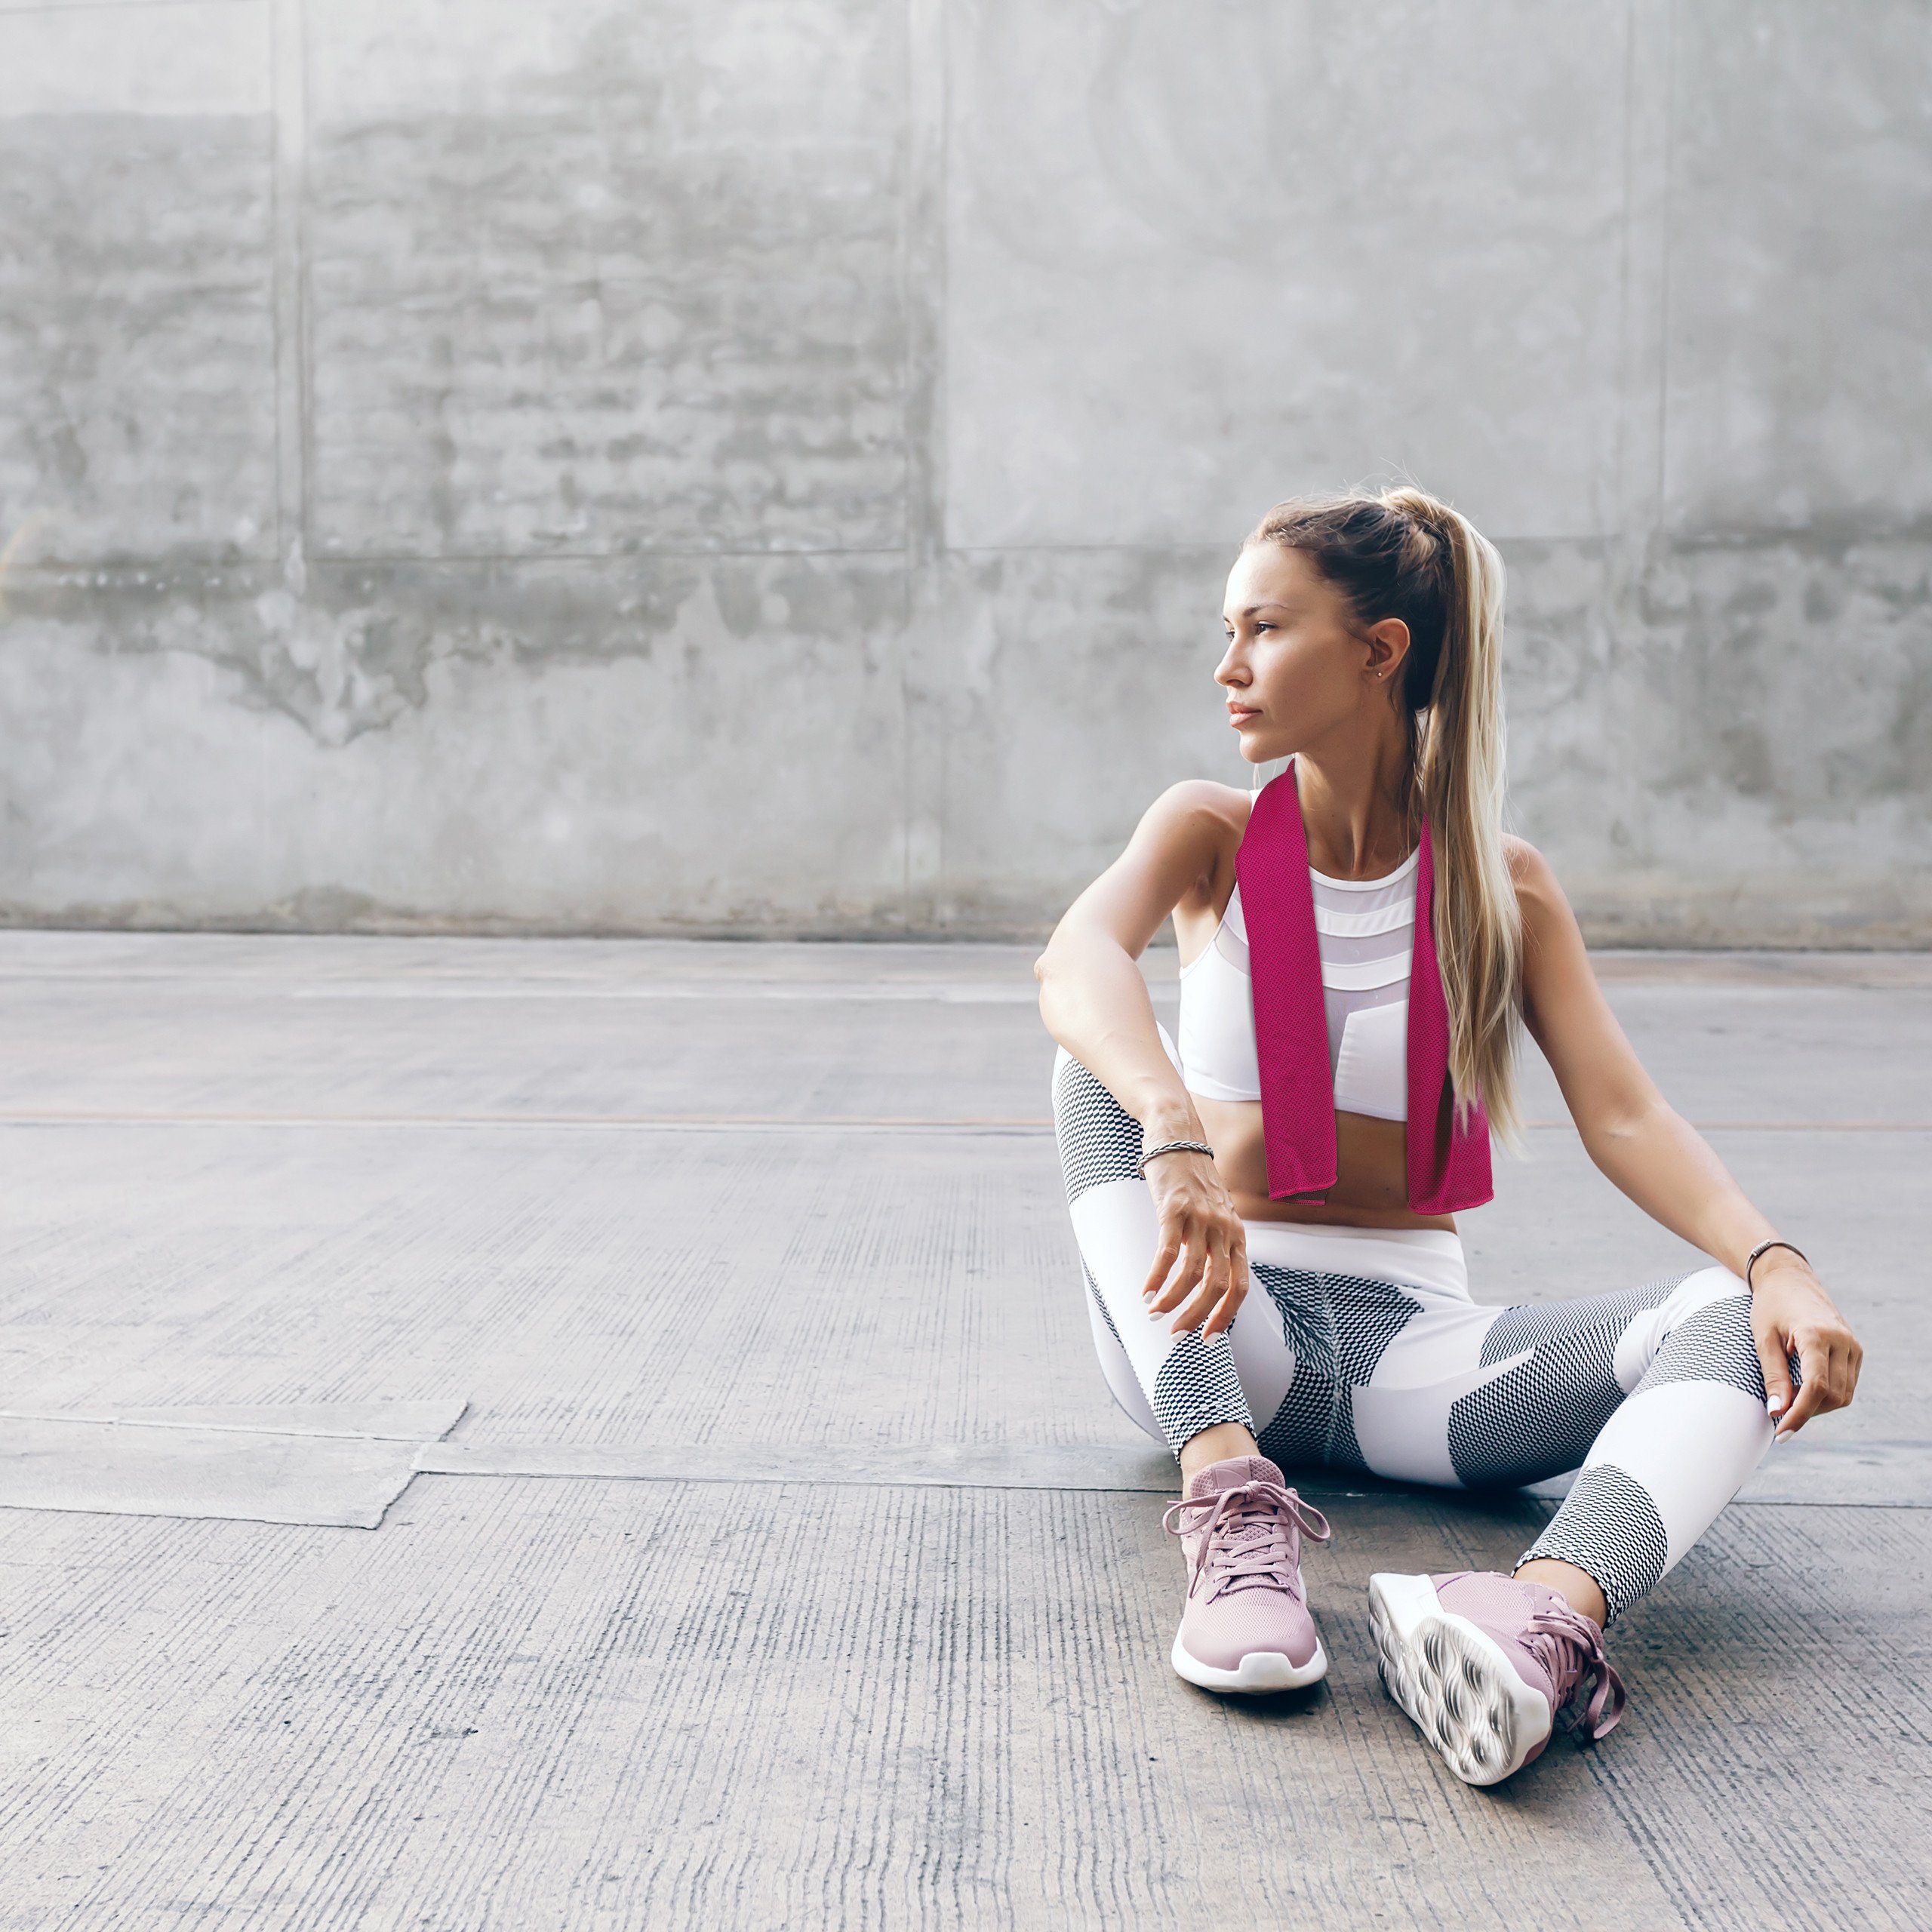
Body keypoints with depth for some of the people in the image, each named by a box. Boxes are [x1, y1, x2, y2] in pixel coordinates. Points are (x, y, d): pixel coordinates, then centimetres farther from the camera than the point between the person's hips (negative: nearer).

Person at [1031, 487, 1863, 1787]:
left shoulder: (1502, 883, 4)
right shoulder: (1212, 834, 1)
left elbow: (1624, 1115, -6)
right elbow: (1077, 959, -22)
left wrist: (1777, 1262, -26)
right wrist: (1177, 1138, -43)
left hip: (1408, 1339, 1)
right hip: (1213, 1336, 0)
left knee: (1744, 1328, -24)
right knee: (1109, 1057, -26)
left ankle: (1554, 1615, -53)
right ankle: (1230, 1492, -38)